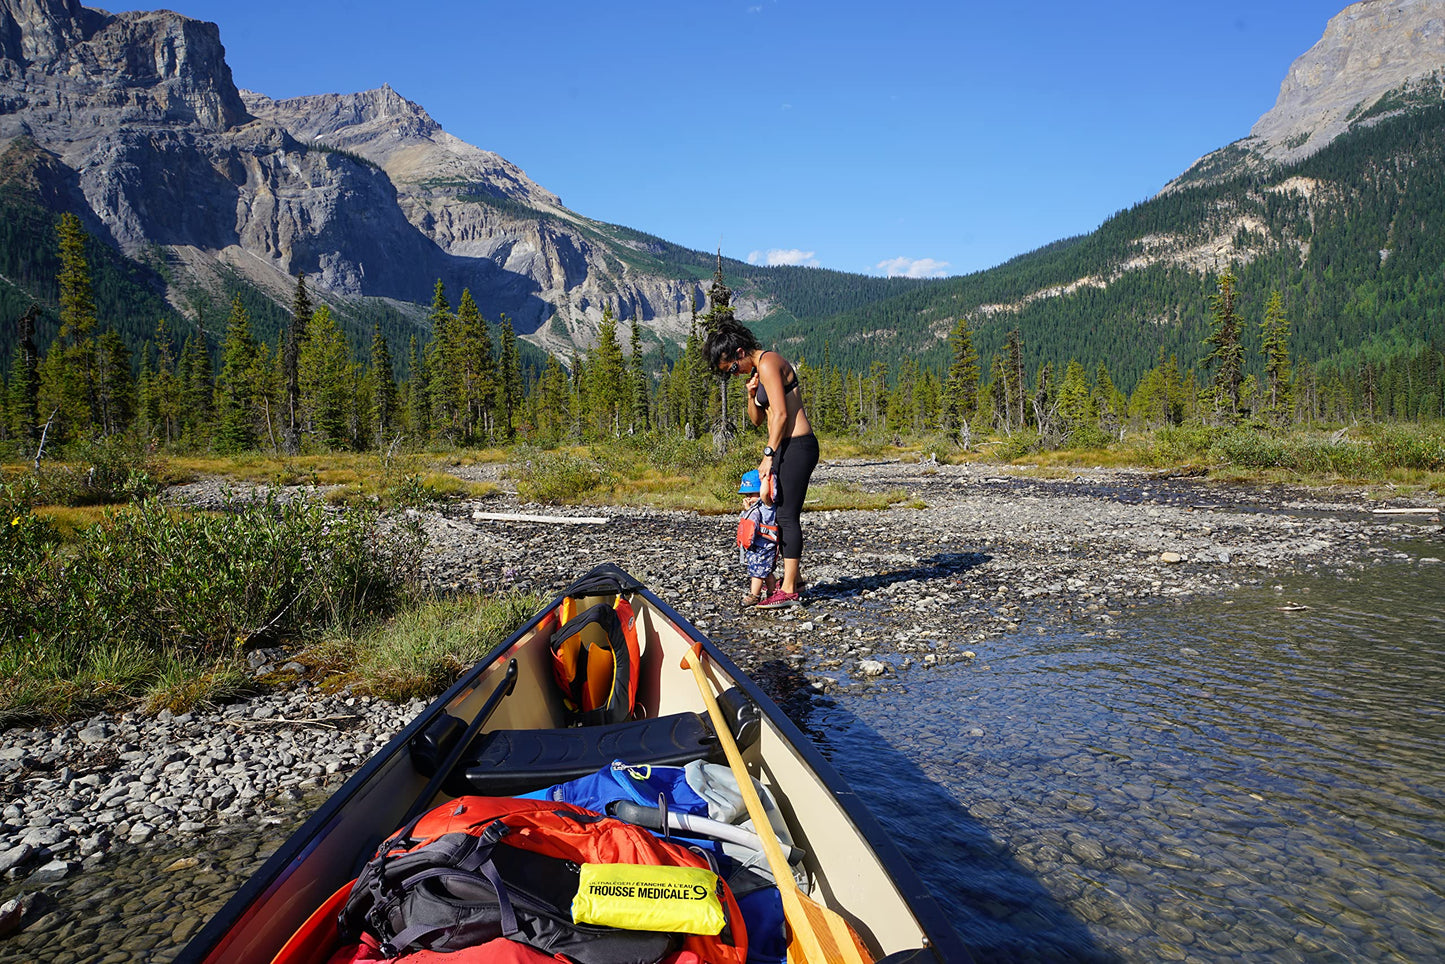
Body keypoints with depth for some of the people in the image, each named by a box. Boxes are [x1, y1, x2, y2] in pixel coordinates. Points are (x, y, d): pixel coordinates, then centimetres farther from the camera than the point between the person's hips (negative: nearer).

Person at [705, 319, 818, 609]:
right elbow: (757, 419, 20)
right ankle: (793, 577, 23)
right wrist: (751, 394, 2)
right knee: (781, 513, 13)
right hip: (785, 448, 10)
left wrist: (768, 455, -17)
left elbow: (781, 414, -19)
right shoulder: (758, 370, 17)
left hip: (796, 445, -10)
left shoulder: (768, 363, -13)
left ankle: (788, 591, -6)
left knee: (787, 515, -9)